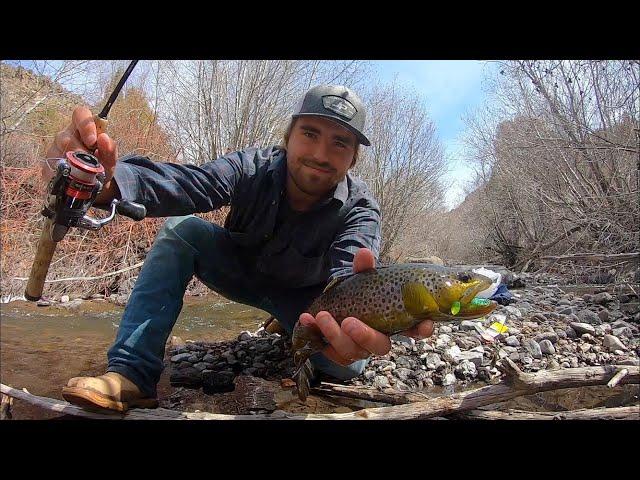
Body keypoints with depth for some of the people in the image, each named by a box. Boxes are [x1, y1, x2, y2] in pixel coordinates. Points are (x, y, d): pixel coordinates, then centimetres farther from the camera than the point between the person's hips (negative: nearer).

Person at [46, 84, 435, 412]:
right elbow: (186, 183, -42)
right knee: (182, 229, -22)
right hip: (243, 271, 1)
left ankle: (289, 330, 13)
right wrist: (109, 181, -64)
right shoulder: (254, 168, -24)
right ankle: (132, 375, -21)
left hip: (303, 295, 0)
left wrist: (353, 317, -71)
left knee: (347, 365, -24)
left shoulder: (361, 209, -27)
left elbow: (349, 279, -46)